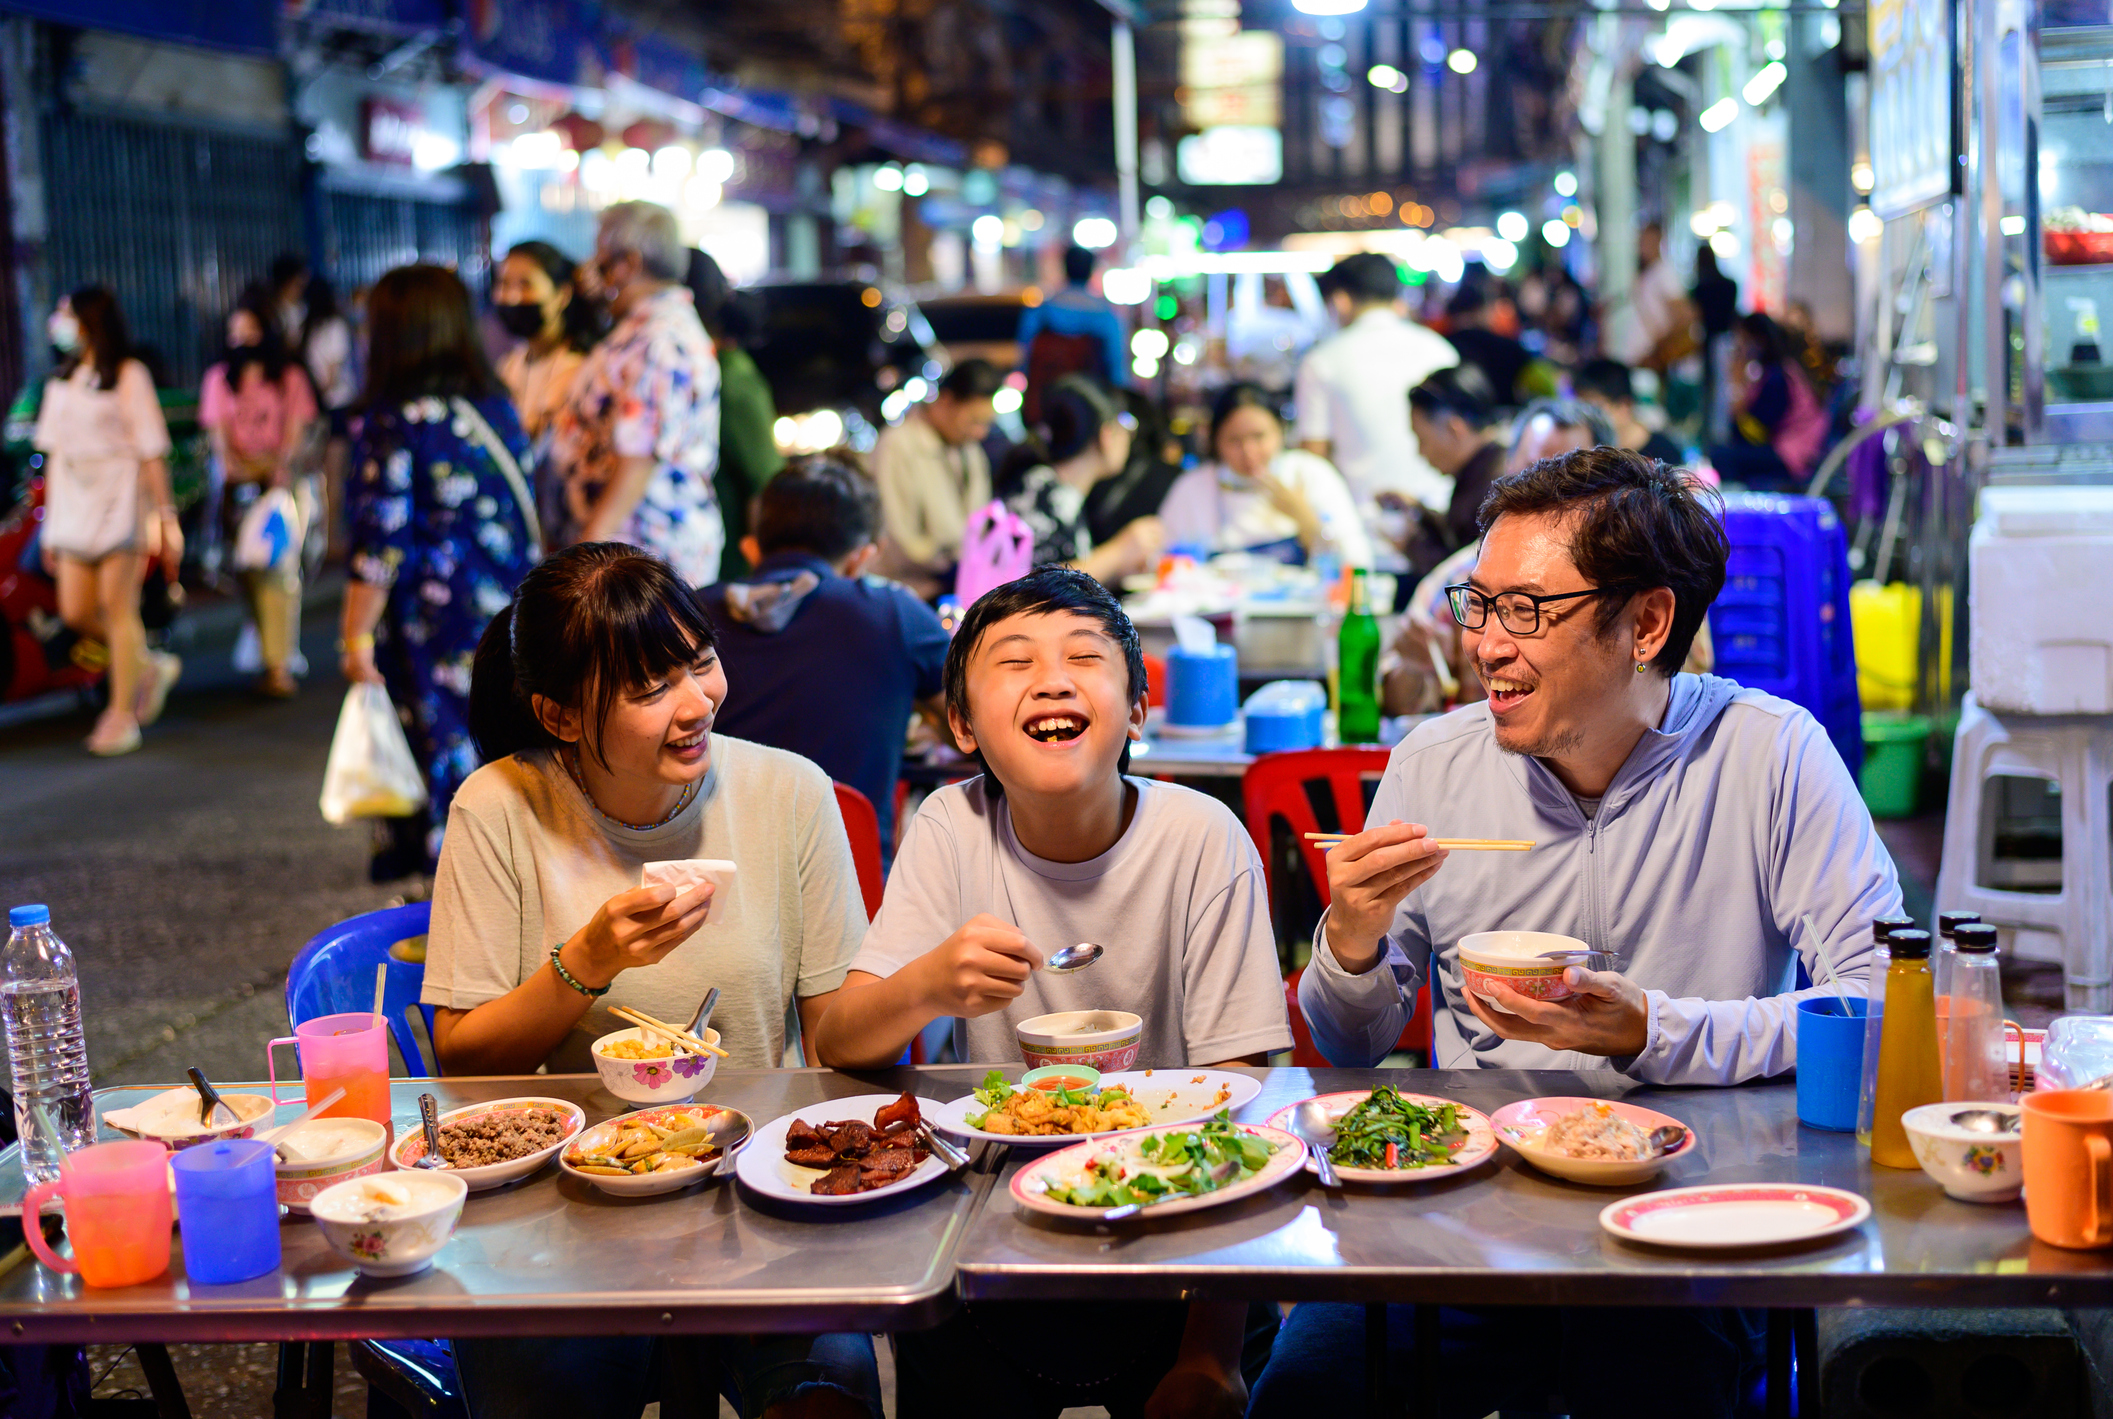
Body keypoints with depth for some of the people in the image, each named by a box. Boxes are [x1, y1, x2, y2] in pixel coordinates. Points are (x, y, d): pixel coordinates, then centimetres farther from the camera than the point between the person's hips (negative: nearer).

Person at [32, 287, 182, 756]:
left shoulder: (128, 375, -4)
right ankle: (151, 666, 23)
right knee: (75, 611, 1)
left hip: (120, 501, -6)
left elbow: (152, 452, -6)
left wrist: (166, 517, -10)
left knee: (117, 605, -8)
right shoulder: (62, 379, 14)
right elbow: (54, 452, 16)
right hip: (74, 505, 6)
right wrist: (50, 523, 14)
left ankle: (122, 714, 0)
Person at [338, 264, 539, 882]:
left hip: (433, 623, -6)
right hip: (507, 617, 6)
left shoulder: (394, 421, -12)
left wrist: (356, 634, -8)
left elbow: (381, 544, -14)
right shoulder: (497, 406, 6)